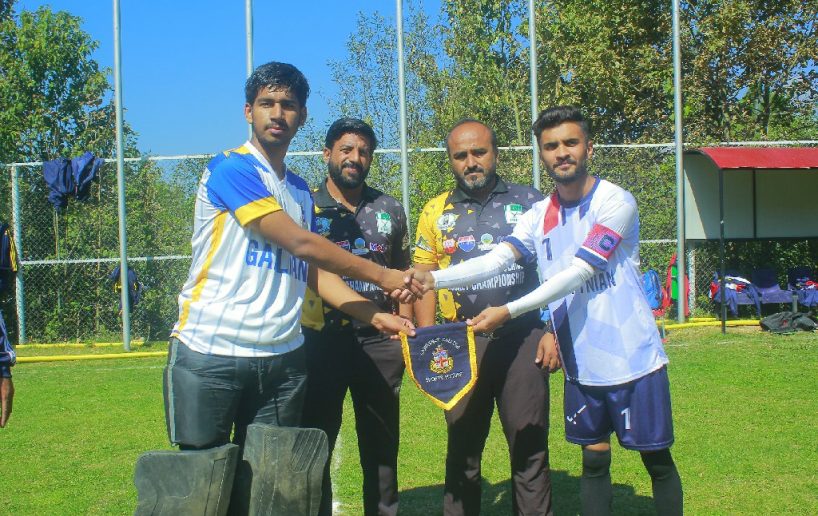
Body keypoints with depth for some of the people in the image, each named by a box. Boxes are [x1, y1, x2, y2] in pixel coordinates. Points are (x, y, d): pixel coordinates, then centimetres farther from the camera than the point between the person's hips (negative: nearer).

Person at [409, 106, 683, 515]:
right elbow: (496, 259, -9)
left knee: (656, 460, 8)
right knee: (593, 460, 13)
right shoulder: (539, 215, 4)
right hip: (581, 365, 5)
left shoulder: (616, 201, -12)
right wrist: (433, 278, -25)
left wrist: (509, 311, -26)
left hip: (632, 358, -4)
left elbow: (577, 274, -21)